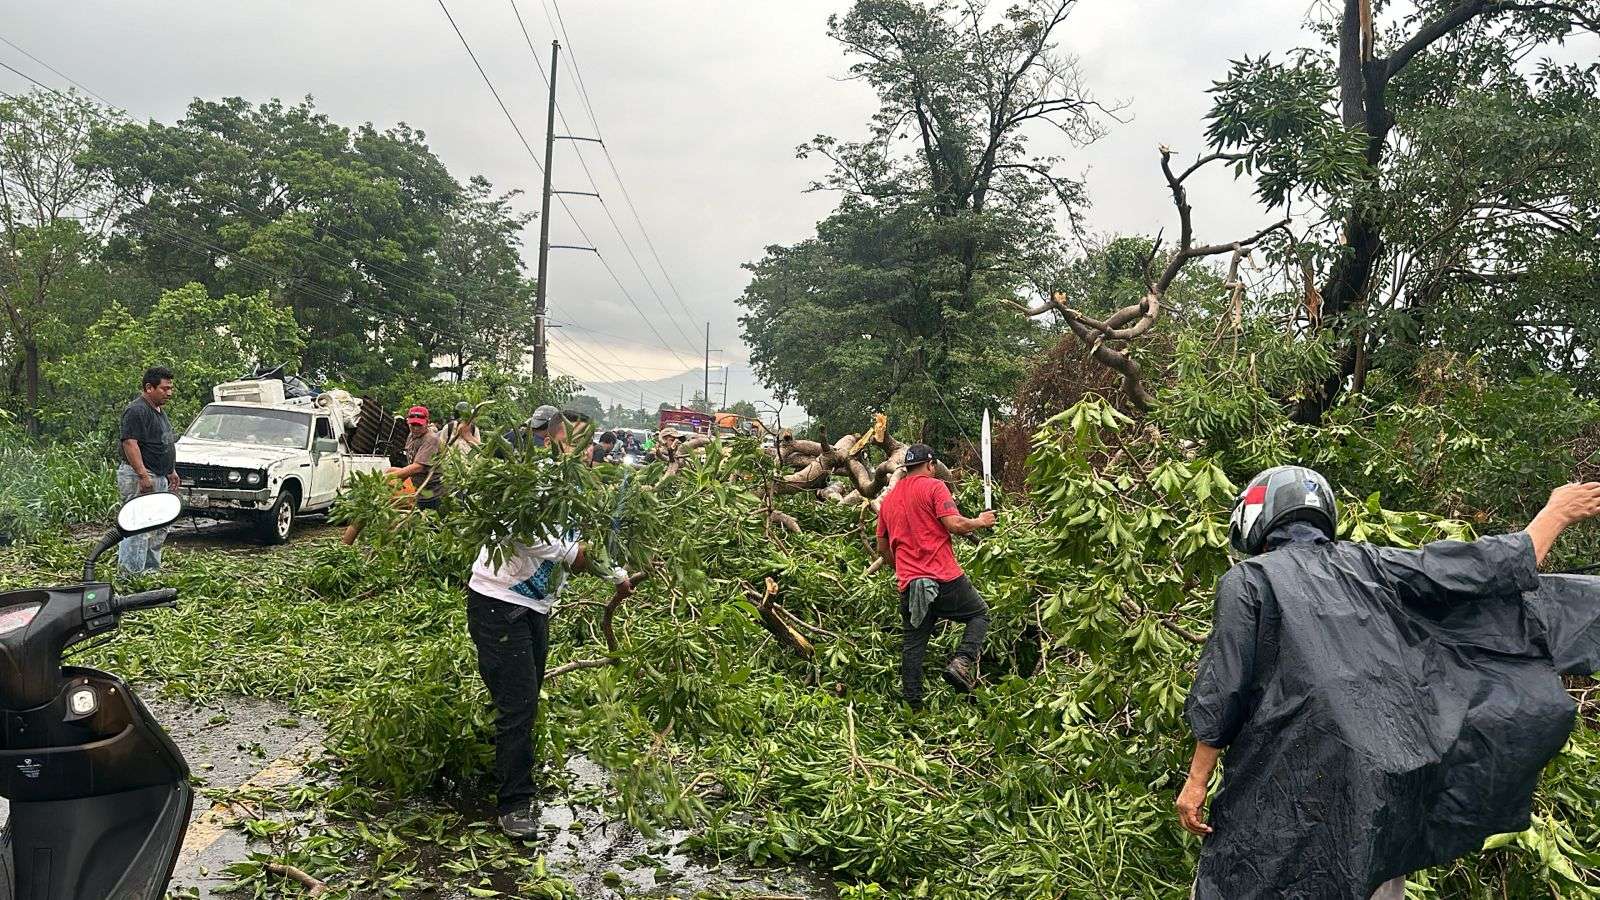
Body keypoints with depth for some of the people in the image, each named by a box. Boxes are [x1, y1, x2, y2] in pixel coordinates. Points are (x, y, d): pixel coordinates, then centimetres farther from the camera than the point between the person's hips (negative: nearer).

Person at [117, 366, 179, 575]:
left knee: (159, 529, 14)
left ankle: (152, 569, 23)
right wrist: (143, 475, -27)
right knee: (139, 528, -11)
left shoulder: (160, 411, 17)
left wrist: (172, 471, 23)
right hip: (140, 477, -10)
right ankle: (132, 574, -10)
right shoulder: (136, 411, -15)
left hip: (159, 479, 10)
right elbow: (130, 443, -22)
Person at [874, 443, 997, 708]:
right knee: (980, 614, 15)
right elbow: (954, 524, -15)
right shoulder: (934, 487, -3)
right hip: (945, 578, -5)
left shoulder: (888, 499, 17)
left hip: (908, 584, 5)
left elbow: (882, 549, 21)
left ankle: (913, 705, 11)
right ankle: (961, 662, -6)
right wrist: (981, 521, 3)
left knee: (913, 644, 10)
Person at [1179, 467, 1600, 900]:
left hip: (1298, 779, -5)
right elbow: (1485, 569, 16)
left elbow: (1221, 692, -4)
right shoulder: (1371, 565, 11)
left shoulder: (1246, 580, 0)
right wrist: (1556, 513, 30)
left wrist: (1197, 779, 1)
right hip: (1391, 780, 5)